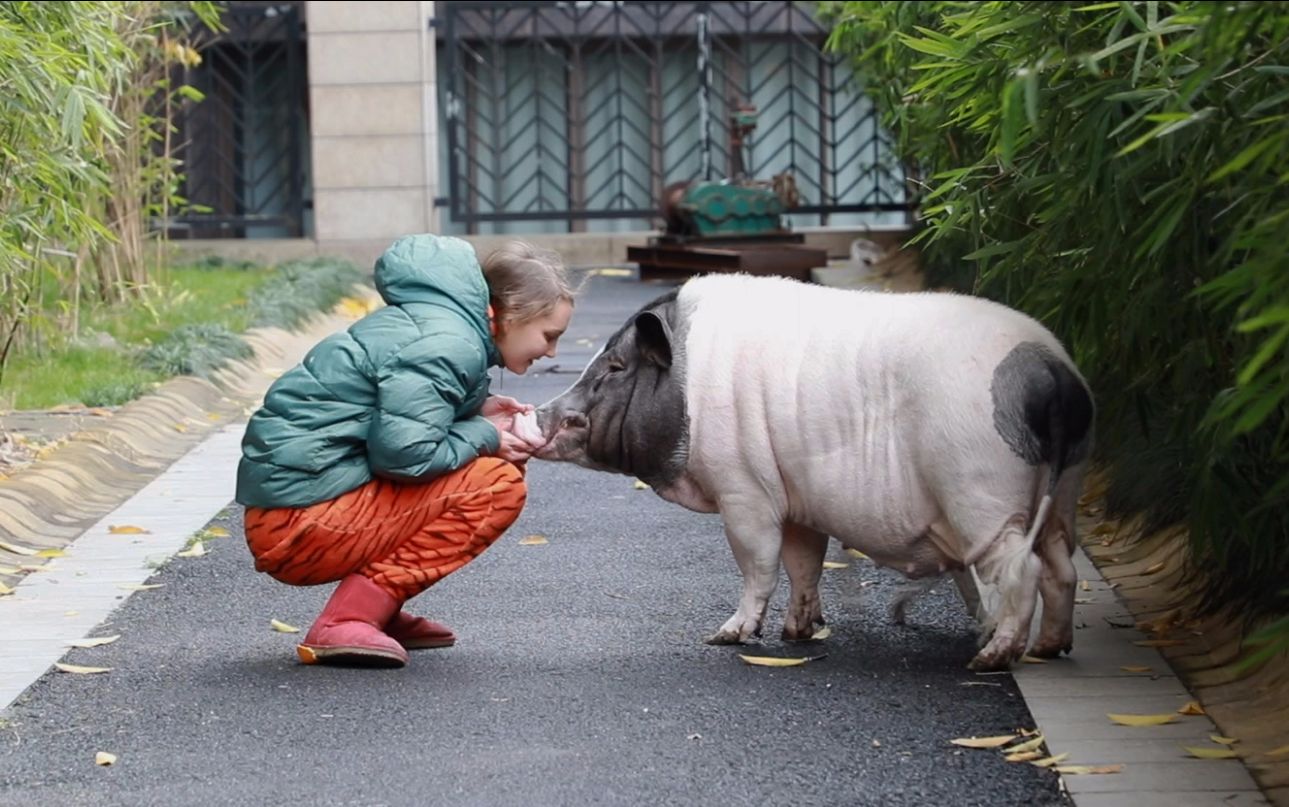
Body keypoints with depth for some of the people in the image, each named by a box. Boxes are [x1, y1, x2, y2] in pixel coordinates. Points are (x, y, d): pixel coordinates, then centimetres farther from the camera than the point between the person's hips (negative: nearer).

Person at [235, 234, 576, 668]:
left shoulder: (435, 318, 13)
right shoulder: (447, 346, -16)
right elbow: (403, 451, -23)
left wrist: (478, 411, 6)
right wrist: (484, 436, -8)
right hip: (302, 524, -10)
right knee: (499, 484, -13)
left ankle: (376, 611, 10)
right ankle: (348, 620, -14)